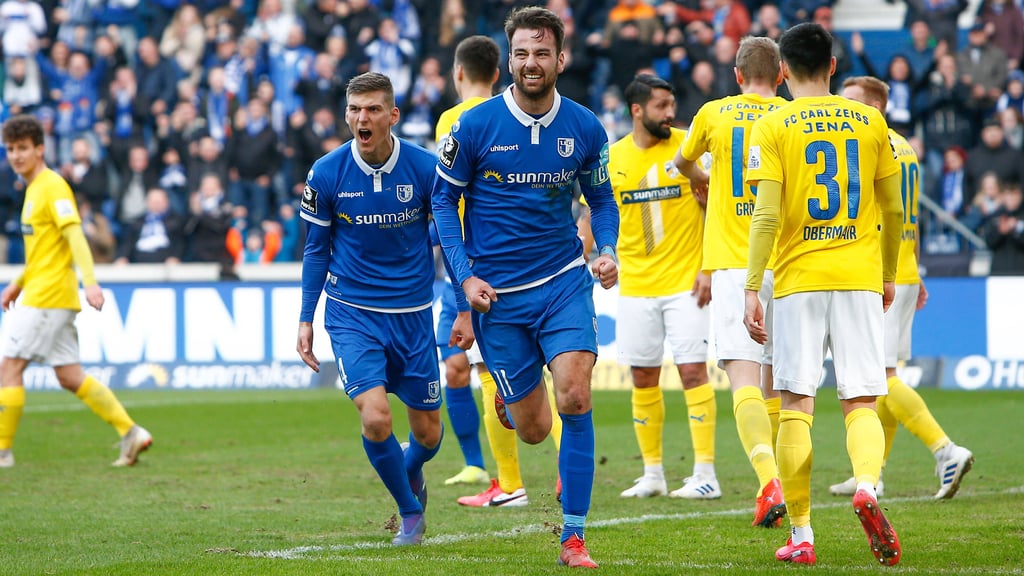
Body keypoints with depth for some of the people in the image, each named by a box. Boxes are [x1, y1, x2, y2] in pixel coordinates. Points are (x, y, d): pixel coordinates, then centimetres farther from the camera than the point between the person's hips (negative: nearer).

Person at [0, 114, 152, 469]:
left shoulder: (52, 186, -11)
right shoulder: (34, 189, 18)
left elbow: (74, 234, -21)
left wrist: (90, 282, -30)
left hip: (47, 295, -10)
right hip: (39, 292, 10)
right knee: (70, 377, 7)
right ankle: (130, 432, 5)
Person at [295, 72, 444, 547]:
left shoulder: (426, 168, -10)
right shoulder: (327, 174, -8)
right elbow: (316, 249, 5)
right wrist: (306, 321, 4)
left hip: (413, 312, 1)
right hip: (352, 314, -1)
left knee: (427, 433, 7)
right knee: (375, 418, -17)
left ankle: (411, 473, 44)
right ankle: (410, 512, 7)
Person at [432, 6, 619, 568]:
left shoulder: (585, 128, -2)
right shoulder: (475, 126, -8)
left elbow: (601, 198, 13)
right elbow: (443, 199, 2)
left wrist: (607, 252, -6)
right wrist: (465, 277, -7)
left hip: (565, 282, 1)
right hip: (497, 293, -1)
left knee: (574, 397, -19)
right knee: (533, 429, 3)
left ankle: (573, 537, -10)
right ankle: (508, 397, 44)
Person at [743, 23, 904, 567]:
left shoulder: (772, 126, -2)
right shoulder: (870, 121, 7)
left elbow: (767, 215, -10)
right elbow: (894, 210, 10)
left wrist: (751, 289, -8)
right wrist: (888, 275, 24)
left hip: (799, 277, -2)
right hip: (861, 277, 2)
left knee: (796, 406, 4)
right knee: (861, 403, 3)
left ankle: (800, 536, 3)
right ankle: (867, 482, -27)